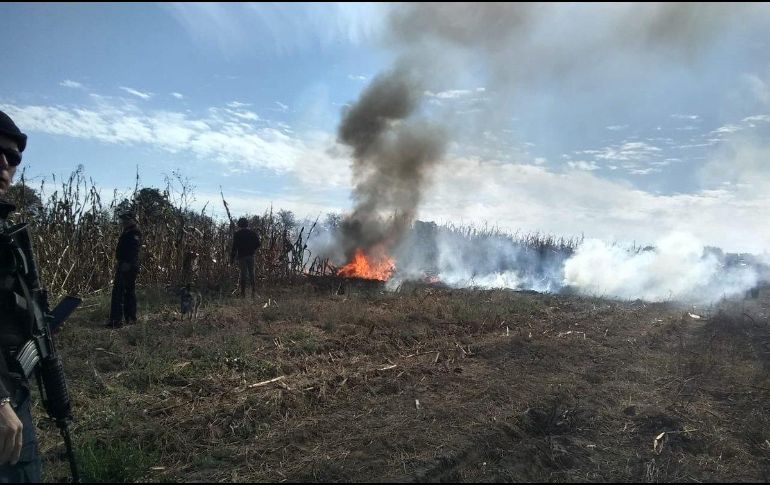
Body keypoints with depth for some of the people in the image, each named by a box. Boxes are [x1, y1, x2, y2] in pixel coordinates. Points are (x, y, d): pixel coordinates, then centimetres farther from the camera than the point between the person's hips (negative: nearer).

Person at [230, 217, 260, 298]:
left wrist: (232, 258, -2)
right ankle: (254, 291, 4)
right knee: (252, 273, 10)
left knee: (243, 274, 1)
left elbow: (234, 247, -8)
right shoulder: (252, 233, 5)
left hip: (242, 256, -3)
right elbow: (258, 245, 5)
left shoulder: (237, 234, -4)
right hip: (251, 256, 3)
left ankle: (243, 293, 3)